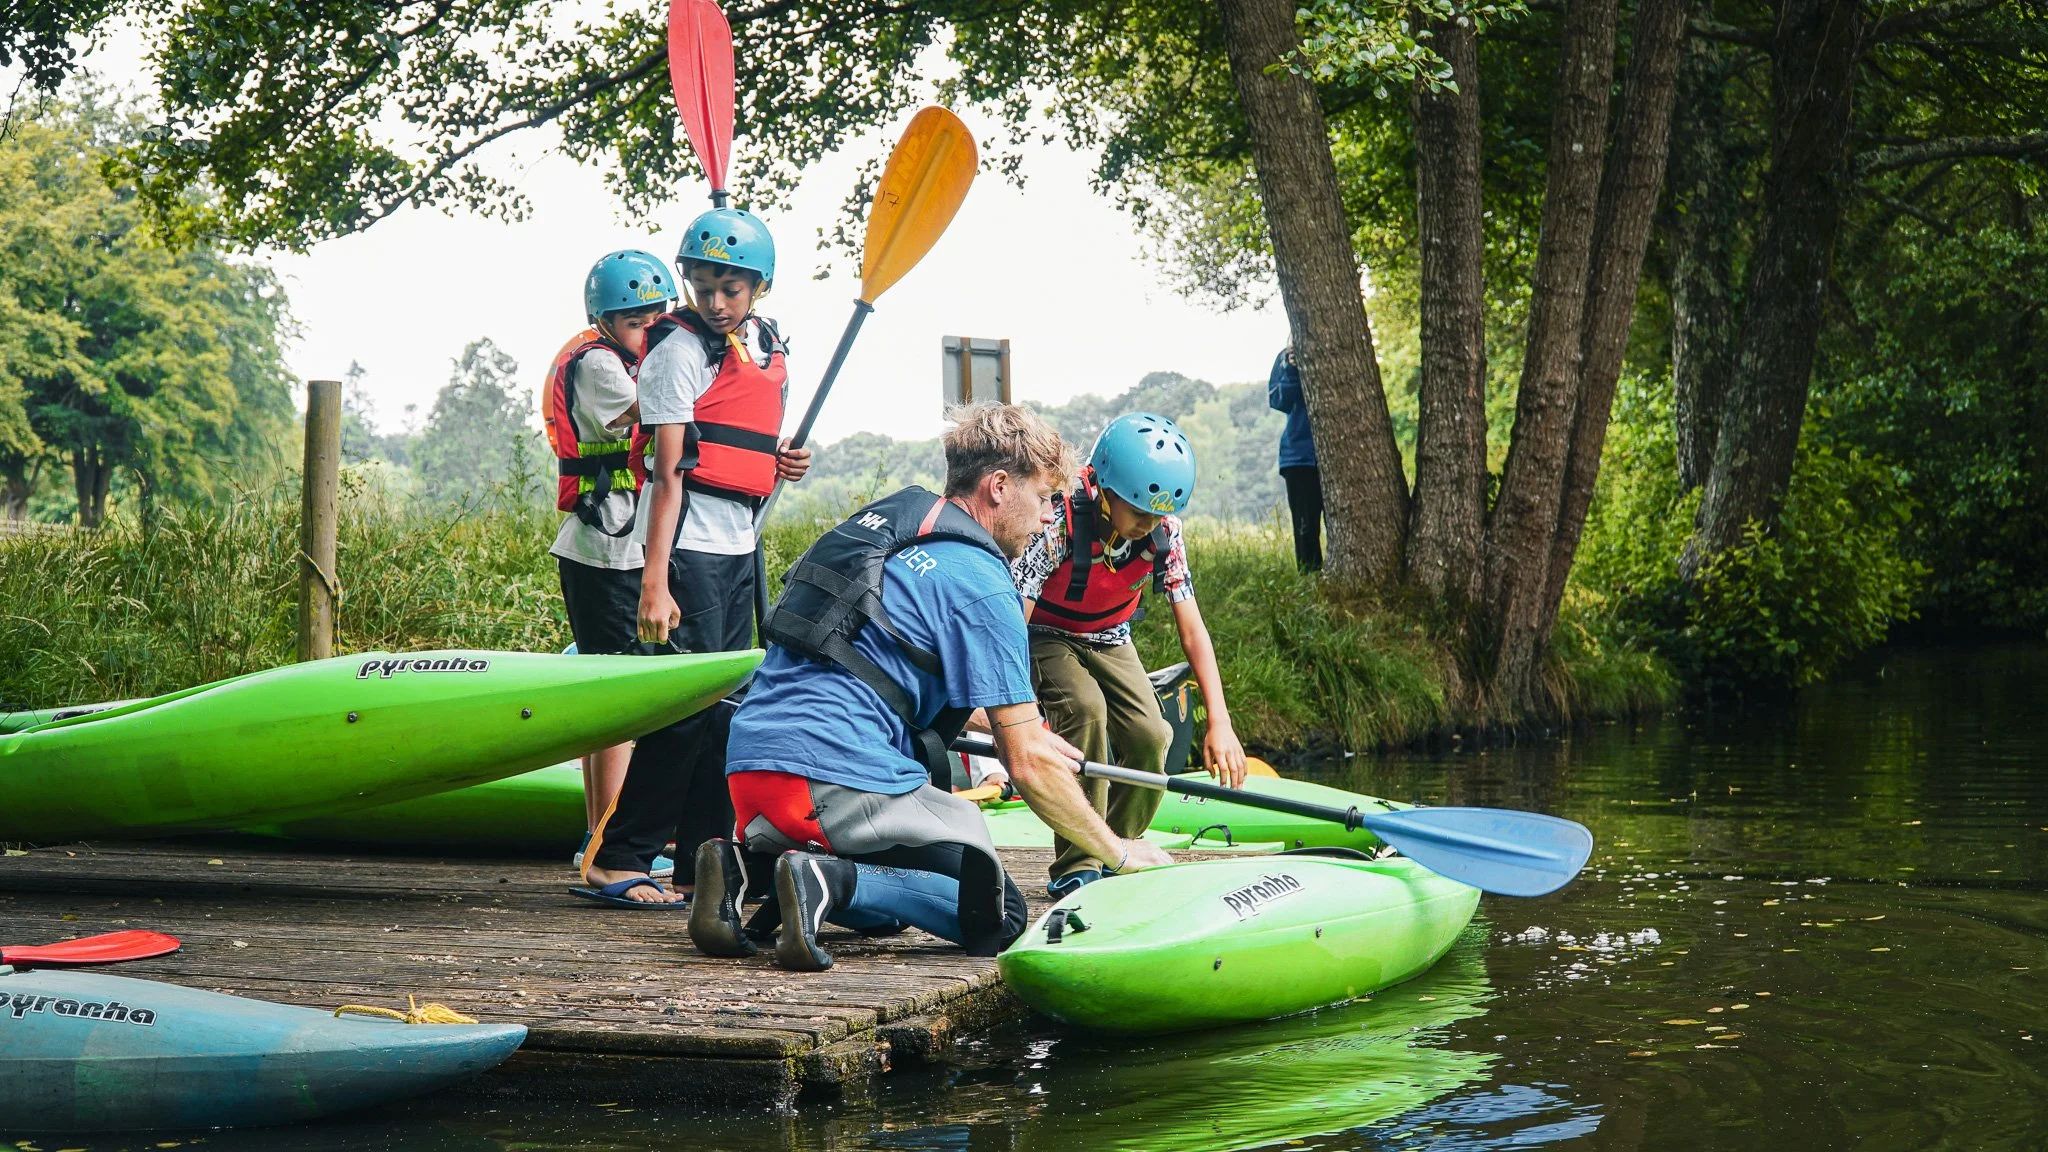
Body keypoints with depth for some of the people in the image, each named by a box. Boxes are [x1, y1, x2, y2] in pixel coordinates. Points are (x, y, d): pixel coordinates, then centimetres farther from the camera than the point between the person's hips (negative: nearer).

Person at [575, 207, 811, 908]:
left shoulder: (769, 345, 13)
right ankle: (616, 861, -9)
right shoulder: (680, 347, -10)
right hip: (687, 543, -8)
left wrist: (782, 462, 5)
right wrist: (654, 582, -22)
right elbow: (669, 470, -17)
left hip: (740, 546, 8)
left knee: (726, 704, 9)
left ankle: (704, 859, 15)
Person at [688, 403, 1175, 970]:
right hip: (843, 781, -8)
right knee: (998, 917, 3)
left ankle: (747, 862, 3)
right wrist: (1120, 853, 7)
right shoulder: (978, 583, -6)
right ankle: (835, 880, -18)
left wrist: (1022, 731, 40)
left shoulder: (880, 522, 21)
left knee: (884, 913, 28)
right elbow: (1028, 765, -5)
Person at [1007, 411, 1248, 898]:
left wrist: (1220, 722, -27)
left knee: (1150, 736, -14)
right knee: (1085, 708, -31)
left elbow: (1192, 630, -18)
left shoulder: (1163, 531, -21)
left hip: (1108, 640, 5)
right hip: (1045, 636, -4)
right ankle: (1077, 868, -22)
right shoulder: (1061, 523, -35)